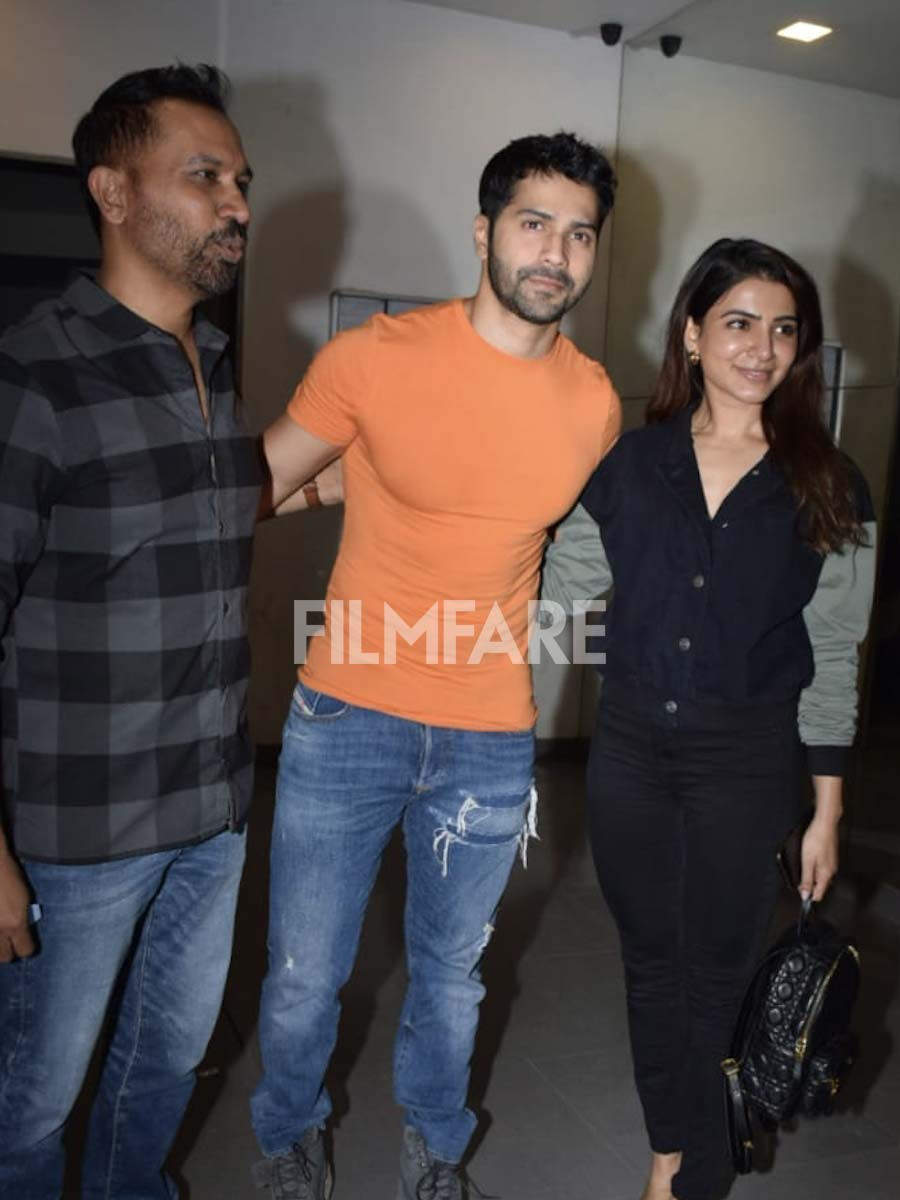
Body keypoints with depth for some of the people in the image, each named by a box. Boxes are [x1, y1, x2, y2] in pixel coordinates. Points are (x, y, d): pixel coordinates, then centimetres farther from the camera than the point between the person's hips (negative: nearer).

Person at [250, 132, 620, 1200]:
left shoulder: (595, 403, -1)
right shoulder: (375, 357, -10)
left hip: (491, 743, 3)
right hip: (347, 722, -2)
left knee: (450, 973, 20)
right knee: (305, 976, 11)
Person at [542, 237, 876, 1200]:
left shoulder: (827, 488, -4)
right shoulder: (630, 462, -1)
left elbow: (831, 657, -2)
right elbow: (557, 587, 3)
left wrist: (827, 811, -1)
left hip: (746, 760, -2)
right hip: (628, 743, 2)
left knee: (714, 972, 10)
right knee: (650, 957, 15)